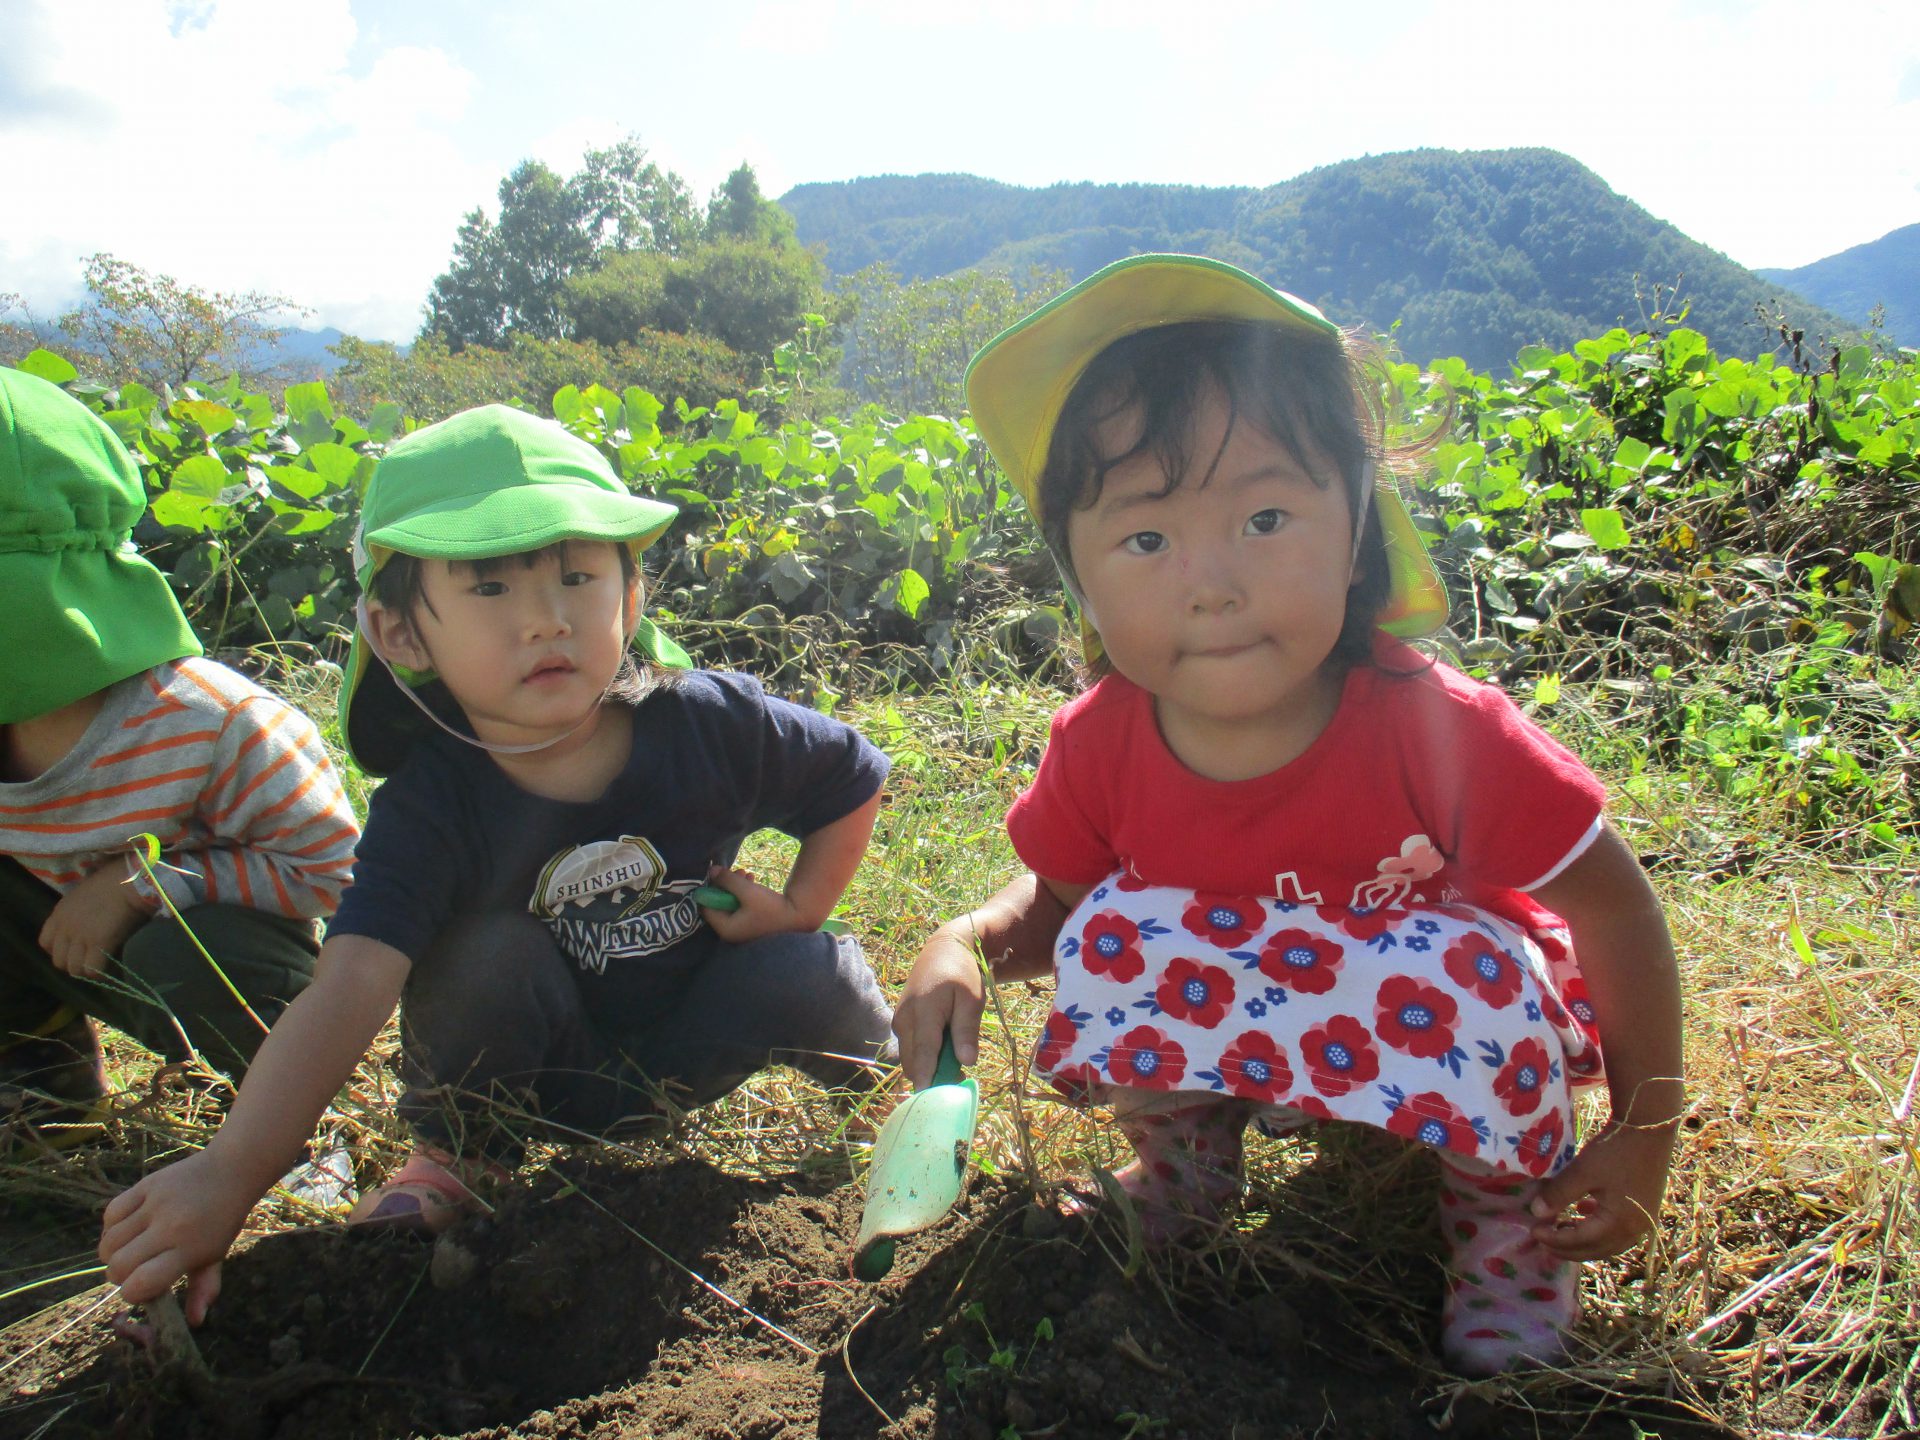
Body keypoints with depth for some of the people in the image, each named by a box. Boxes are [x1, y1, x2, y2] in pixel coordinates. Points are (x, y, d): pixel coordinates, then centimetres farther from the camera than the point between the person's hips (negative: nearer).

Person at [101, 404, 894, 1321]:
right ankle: (457, 1151, -2)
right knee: (486, 947, -30)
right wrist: (231, 1171, -49)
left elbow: (853, 780, -3)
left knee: (807, 976, -28)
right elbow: (350, 986, -37)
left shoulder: (715, 726, -21)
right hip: (545, 1073, 0)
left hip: (695, 1042, 1)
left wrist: (800, 914, -12)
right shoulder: (431, 805, -24)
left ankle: (861, 1069, 8)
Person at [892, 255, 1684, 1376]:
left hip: (1431, 1040, -1)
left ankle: (1512, 1227, 0)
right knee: (1113, 937, -25)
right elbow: (1055, 894, -3)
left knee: (1472, 974, -34)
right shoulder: (1101, 747, -22)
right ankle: (1186, 1168, 8)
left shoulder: (1443, 734, -32)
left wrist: (1644, 1144, -12)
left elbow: (1616, 907, -17)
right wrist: (967, 945, -25)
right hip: (1241, 1043, 2)